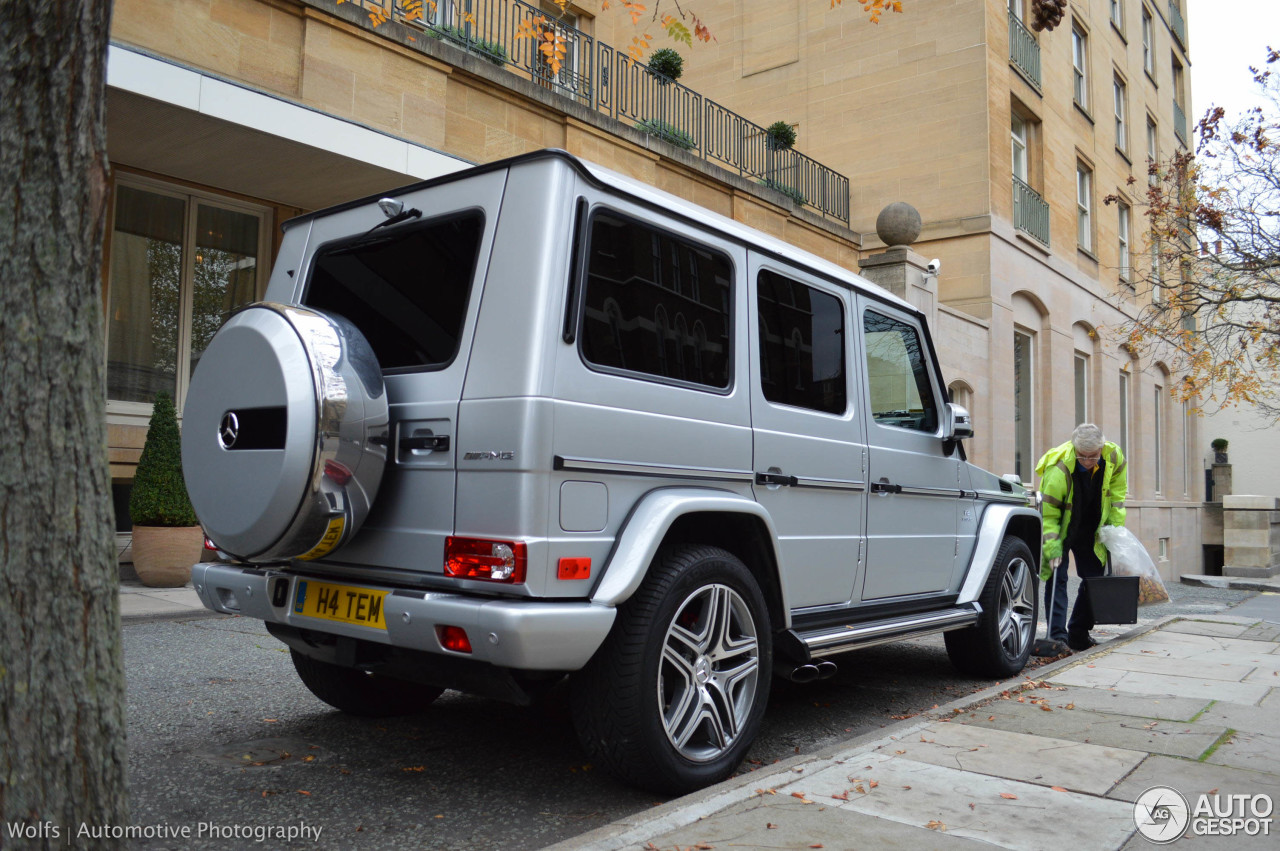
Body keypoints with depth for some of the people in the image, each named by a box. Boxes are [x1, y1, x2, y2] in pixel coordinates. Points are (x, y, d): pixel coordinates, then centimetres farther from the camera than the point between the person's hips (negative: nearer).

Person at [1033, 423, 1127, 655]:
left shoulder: (1114, 457, -18)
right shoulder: (1059, 468, -34)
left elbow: (1117, 494, 1)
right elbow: (1048, 512, -27)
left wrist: (1116, 526, -2)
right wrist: (1052, 546, -32)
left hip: (1090, 529, 5)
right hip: (1061, 526, -5)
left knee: (1094, 577, 9)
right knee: (1057, 578, -14)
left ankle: (1078, 634, 21)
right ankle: (1057, 637, -17)